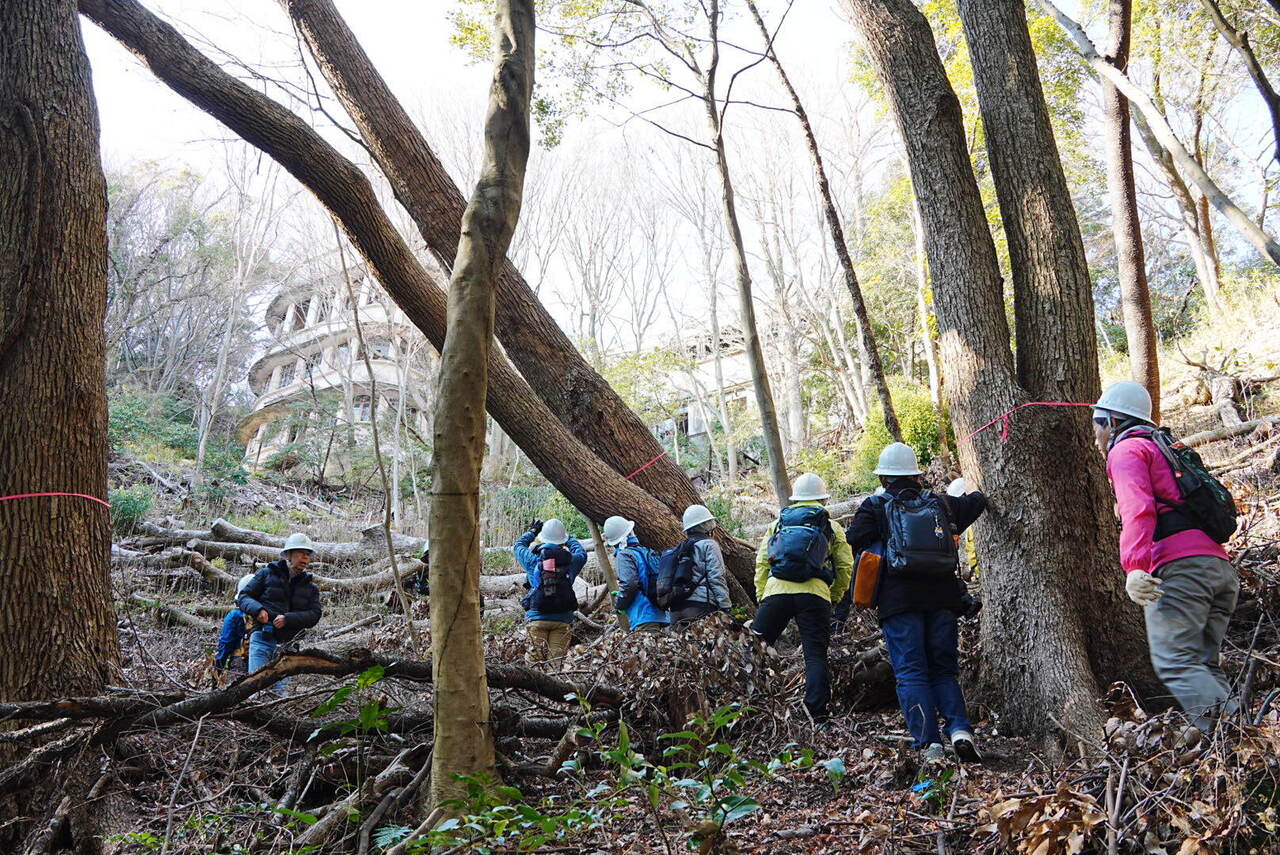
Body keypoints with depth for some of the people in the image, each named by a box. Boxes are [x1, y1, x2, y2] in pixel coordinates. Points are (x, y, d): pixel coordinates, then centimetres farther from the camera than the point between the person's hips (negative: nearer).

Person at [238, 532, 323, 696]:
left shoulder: (310, 587, 15)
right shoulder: (267, 574, 10)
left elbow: (314, 615, 2)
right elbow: (244, 596, 9)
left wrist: (288, 619, -14)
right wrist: (257, 609, -13)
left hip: (287, 644, 2)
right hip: (262, 640, -2)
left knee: (281, 691, -4)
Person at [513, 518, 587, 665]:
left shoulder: (534, 560, 2)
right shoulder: (571, 561, 3)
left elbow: (518, 546, 23)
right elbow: (582, 552, 29)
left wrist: (532, 531, 38)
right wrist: (567, 537, 42)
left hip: (537, 617, -1)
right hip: (563, 619, 1)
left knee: (535, 662, 0)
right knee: (556, 661, -1)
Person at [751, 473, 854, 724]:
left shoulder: (778, 523, 22)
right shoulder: (831, 527, 18)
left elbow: (761, 562, 16)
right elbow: (845, 566, 11)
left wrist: (761, 596, 19)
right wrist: (835, 597, 22)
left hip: (776, 591, 1)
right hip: (815, 594, -1)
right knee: (816, 655, 3)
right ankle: (818, 713, -4)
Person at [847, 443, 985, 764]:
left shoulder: (875, 506, 4)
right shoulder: (941, 503, 14)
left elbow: (856, 541, -7)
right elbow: (977, 502, 24)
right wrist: (972, 494, 46)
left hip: (899, 599, -3)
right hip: (943, 596, 3)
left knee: (911, 673, 0)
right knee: (944, 670, 13)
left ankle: (930, 744, -9)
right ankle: (960, 729, -7)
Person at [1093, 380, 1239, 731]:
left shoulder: (1126, 450, 3)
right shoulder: (1164, 448, 31)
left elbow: (1137, 509, -15)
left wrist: (1134, 567, -25)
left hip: (1180, 568, -9)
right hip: (1221, 566, 9)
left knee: (1176, 665, -13)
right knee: (1204, 667, 9)